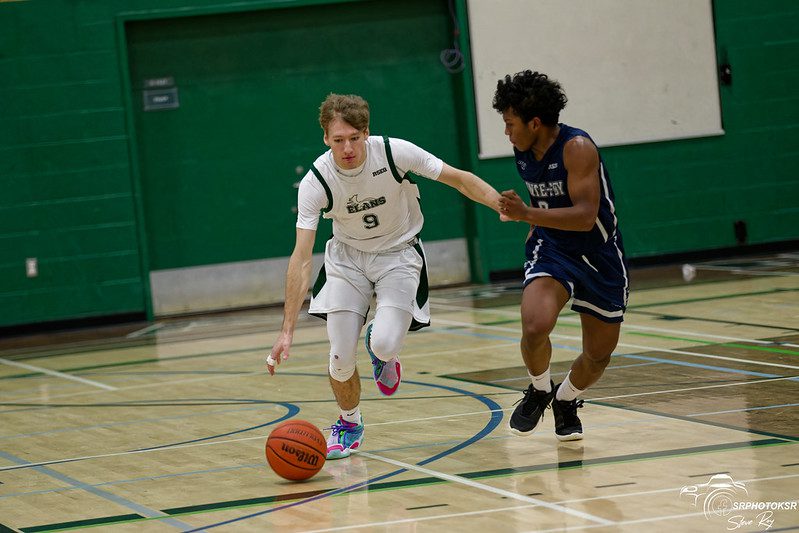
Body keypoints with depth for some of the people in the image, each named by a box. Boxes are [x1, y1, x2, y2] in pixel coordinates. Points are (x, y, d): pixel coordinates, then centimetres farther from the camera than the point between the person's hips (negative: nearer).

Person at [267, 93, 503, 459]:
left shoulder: (395, 153, -24)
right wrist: (287, 331, -28)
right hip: (347, 256, 1)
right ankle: (349, 424, 23)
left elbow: (460, 180, -12)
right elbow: (301, 258, -23)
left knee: (384, 344, -23)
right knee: (341, 356, -8)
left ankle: (382, 353, 17)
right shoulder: (315, 182, -22)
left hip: (399, 254, -1)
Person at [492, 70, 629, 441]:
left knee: (599, 355, 7)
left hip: (599, 255, -3)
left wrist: (527, 215, -40)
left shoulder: (577, 148, -23)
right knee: (535, 327, -27)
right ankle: (540, 390, 3)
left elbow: (585, 216, -33)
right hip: (552, 248, 3)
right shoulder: (522, 152, -3)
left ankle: (566, 400, 38)